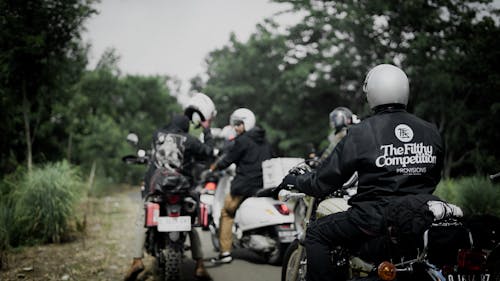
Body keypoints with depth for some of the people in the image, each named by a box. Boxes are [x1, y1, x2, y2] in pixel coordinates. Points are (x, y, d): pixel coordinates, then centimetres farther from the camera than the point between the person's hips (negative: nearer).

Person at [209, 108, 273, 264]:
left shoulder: (242, 141, -7)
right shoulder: (264, 142, 15)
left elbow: (227, 160, -5)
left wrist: (213, 167, 11)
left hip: (245, 186, -7)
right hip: (265, 185, 7)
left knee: (226, 211, 5)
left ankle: (225, 251, 0)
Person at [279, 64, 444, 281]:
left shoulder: (361, 132, -8)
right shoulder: (432, 132, 6)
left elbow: (325, 180, -3)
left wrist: (294, 180, 16)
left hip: (375, 217, -5)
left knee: (316, 234, 10)